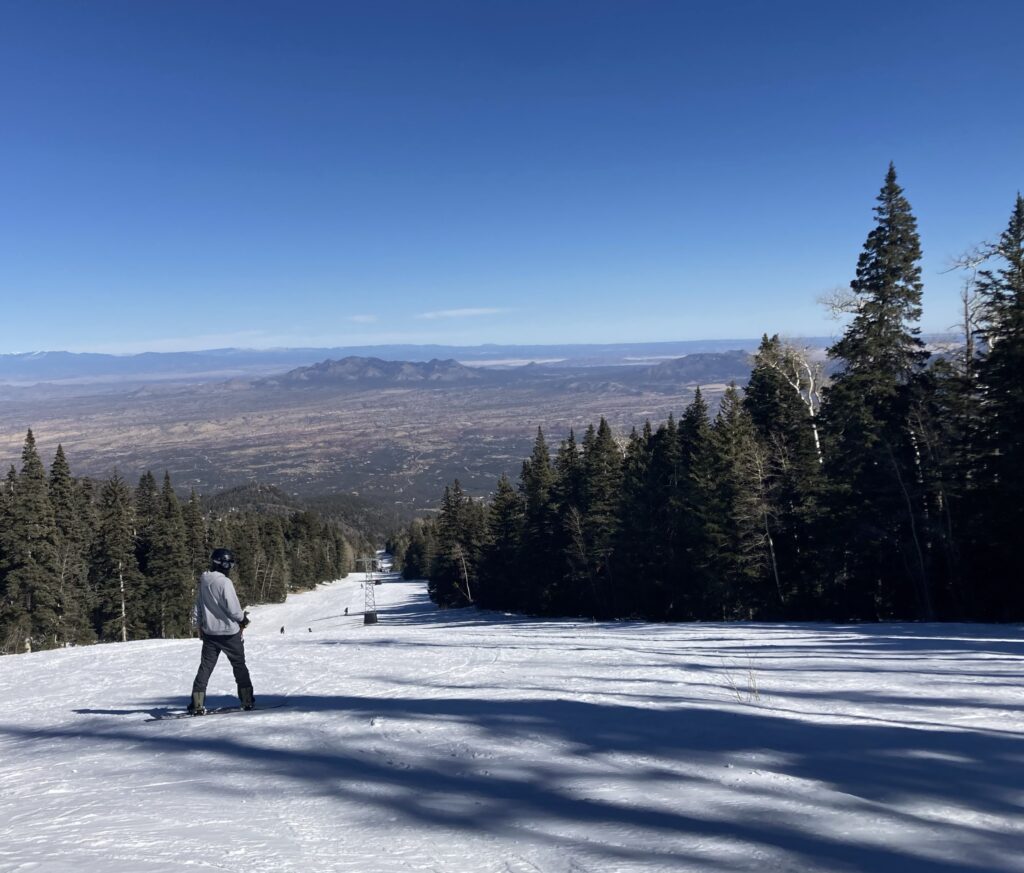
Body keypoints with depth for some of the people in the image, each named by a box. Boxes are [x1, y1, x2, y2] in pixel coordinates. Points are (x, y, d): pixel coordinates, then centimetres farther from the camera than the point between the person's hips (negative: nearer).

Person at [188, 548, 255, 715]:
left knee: (205, 667, 9)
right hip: (229, 632, -5)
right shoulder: (224, 582, -20)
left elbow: (197, 608, 12)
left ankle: (197, 704, 3)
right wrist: (243, 618, -1)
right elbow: (233, 609, -20)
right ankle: (247, 701, 14)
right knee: (239, 666, 9)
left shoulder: (203, 582, 3)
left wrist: (199, 626, 23)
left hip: (209, 632, 5)